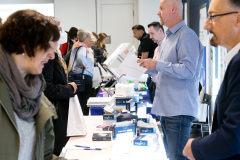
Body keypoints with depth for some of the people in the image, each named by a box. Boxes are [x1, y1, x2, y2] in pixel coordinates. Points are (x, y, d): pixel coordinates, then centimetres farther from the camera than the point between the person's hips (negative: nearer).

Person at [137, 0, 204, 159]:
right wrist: (147, 66, 14)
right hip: (166, 108, 10)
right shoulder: (168, 37, 19)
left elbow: (188, 70, -22)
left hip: (179, 110, -10)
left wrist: (157, 64, -19)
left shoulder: (187, 36, -13)